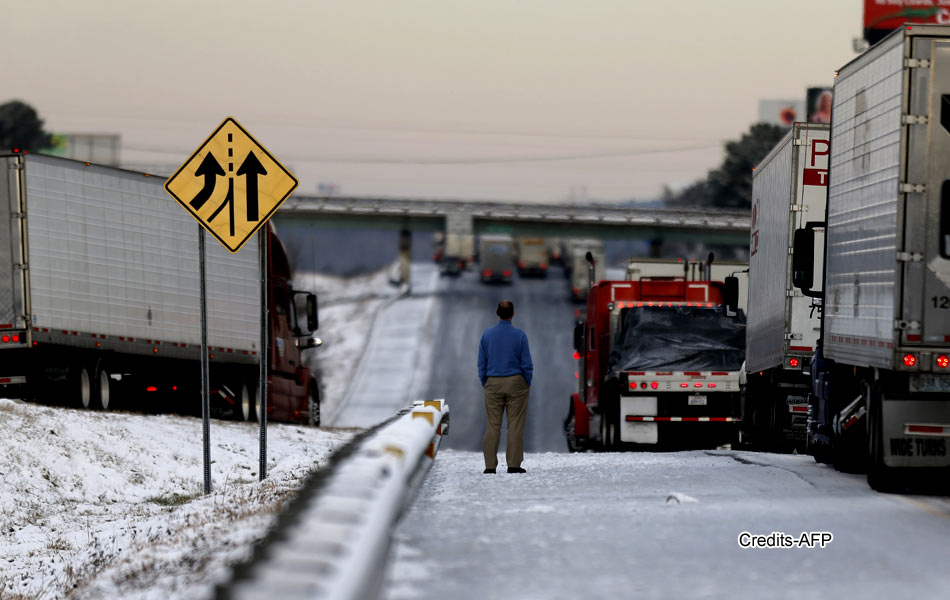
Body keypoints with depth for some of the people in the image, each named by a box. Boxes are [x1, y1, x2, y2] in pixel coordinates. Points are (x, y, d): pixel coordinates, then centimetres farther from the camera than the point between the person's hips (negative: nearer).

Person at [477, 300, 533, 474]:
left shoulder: (487, 334, 0)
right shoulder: (520, 335, -6)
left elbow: (481, 363, 4)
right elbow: (527, 363, -4)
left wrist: (485, 384, 12)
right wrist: (528, 384, 7)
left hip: (493, 383, 2)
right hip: (516, 382, -2)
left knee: (493, 426, 2)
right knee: (515, 425, 0)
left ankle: (490, 465, -1)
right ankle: (514, 464, -4)